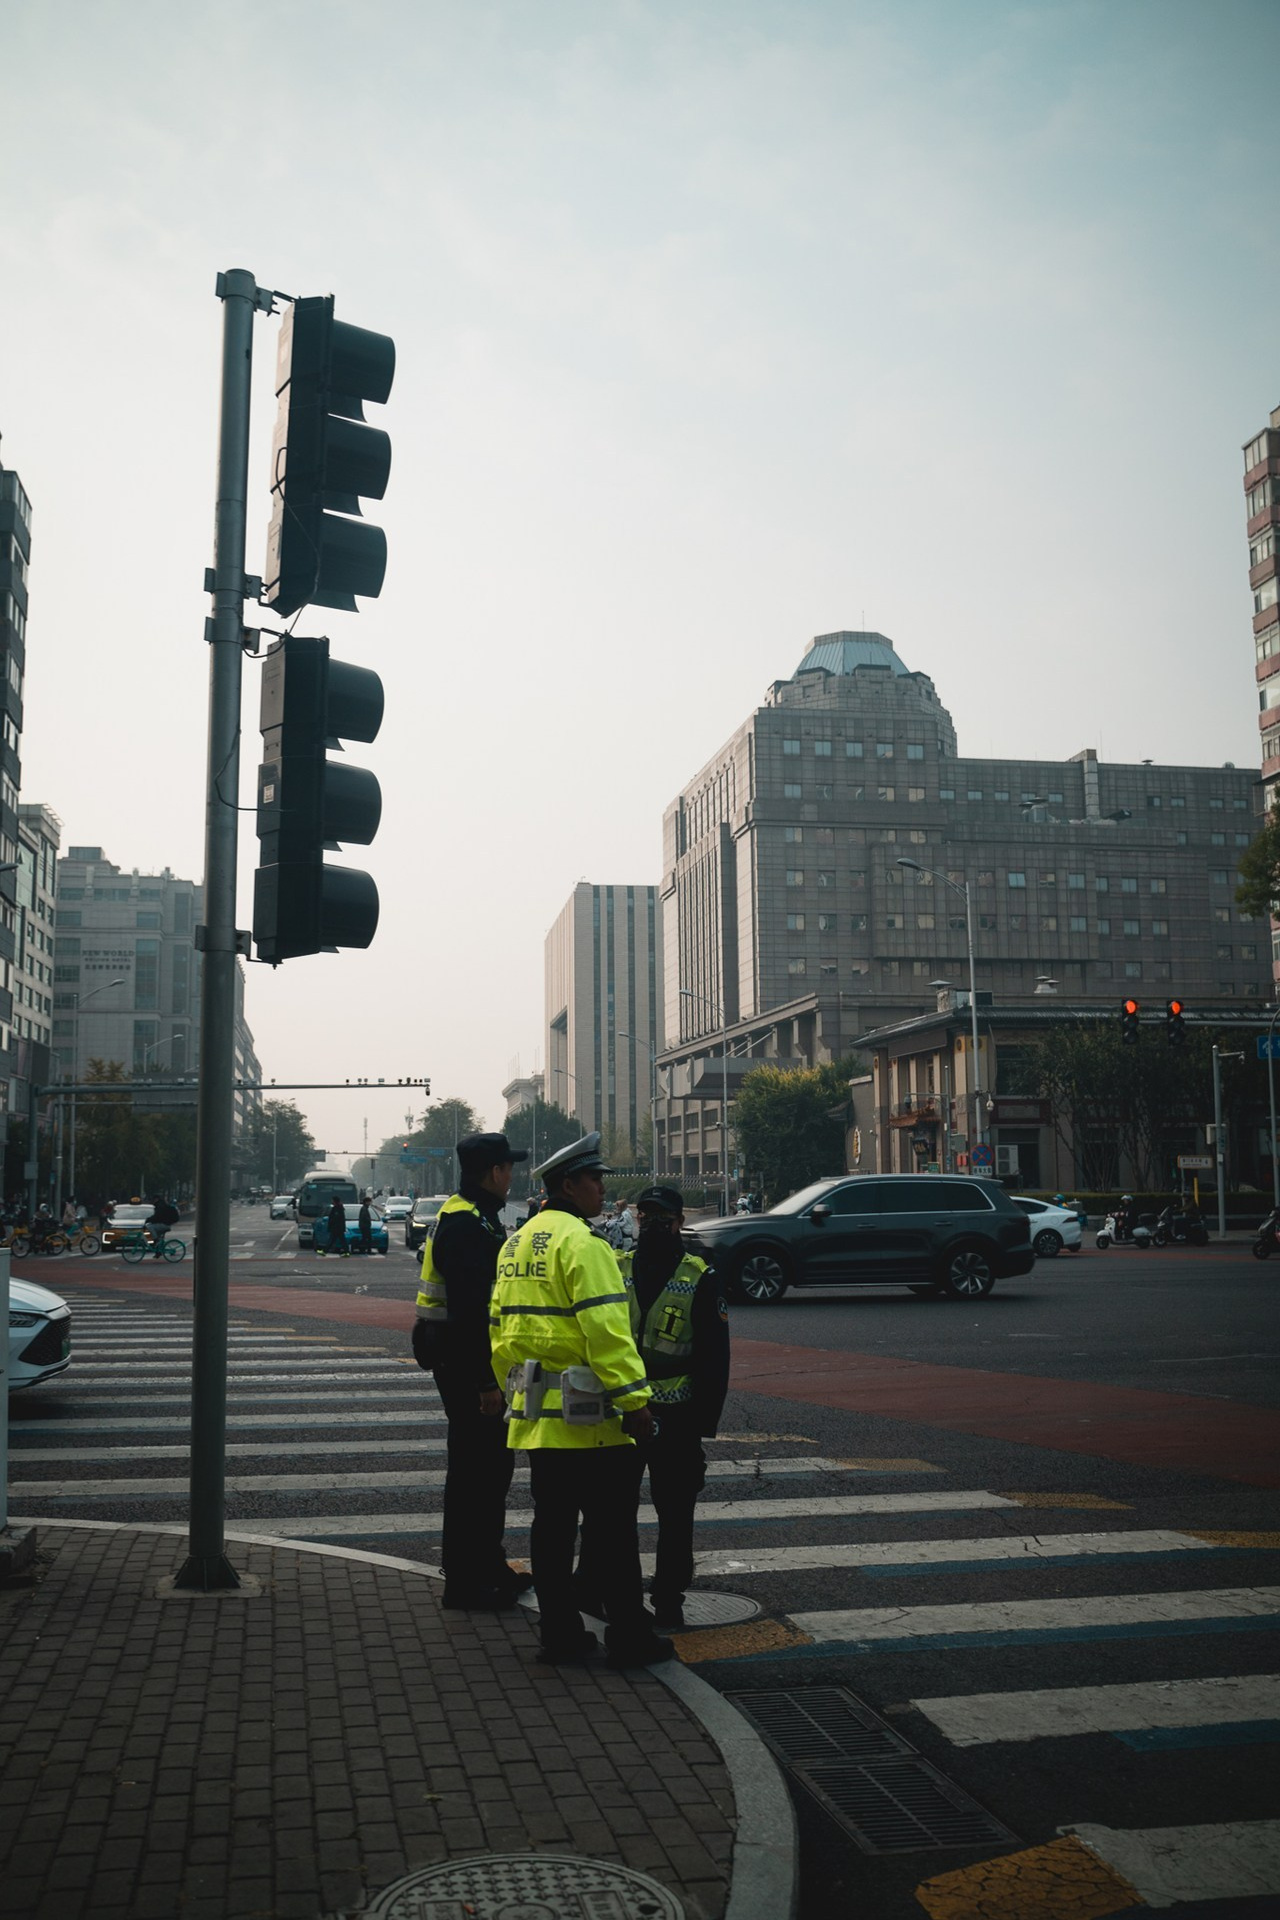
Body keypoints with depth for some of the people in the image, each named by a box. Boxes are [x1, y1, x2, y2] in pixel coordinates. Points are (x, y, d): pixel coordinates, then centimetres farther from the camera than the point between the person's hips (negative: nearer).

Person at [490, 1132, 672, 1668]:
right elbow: (606, 1329, -22)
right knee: (611, 1528, 1)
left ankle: (559, 1632, 20)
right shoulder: (581, 1243, -15)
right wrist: (634, 1399, -20)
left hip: (535, 1413, 9)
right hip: (587, 1415, -8)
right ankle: (629, 1637, 7)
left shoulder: (517, 1243, 14)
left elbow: (501, 1327, 19)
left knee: (552, 1524, 13)